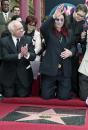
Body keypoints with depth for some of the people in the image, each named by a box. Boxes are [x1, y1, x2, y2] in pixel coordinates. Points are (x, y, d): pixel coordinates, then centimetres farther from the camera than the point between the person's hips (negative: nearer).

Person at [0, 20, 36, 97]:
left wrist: (27, 54, -29)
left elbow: (33, 56, -6)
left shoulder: (28, 40, 3)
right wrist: (19, 55, -32)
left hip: (24, 76, 1)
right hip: (8, 77, -1)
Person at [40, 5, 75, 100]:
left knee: (64, 96, 0)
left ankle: (58, 88, 34)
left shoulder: (69, 33, 11)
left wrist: (71, 52, -7)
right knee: (46, 96, 2)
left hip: (64, 70, 2)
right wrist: (53, 16, -35)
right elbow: (42, 28, -22)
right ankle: (54, 88, 35)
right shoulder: (48, 32, 0)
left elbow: (73, 46, 17)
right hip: (50, 68, -2)